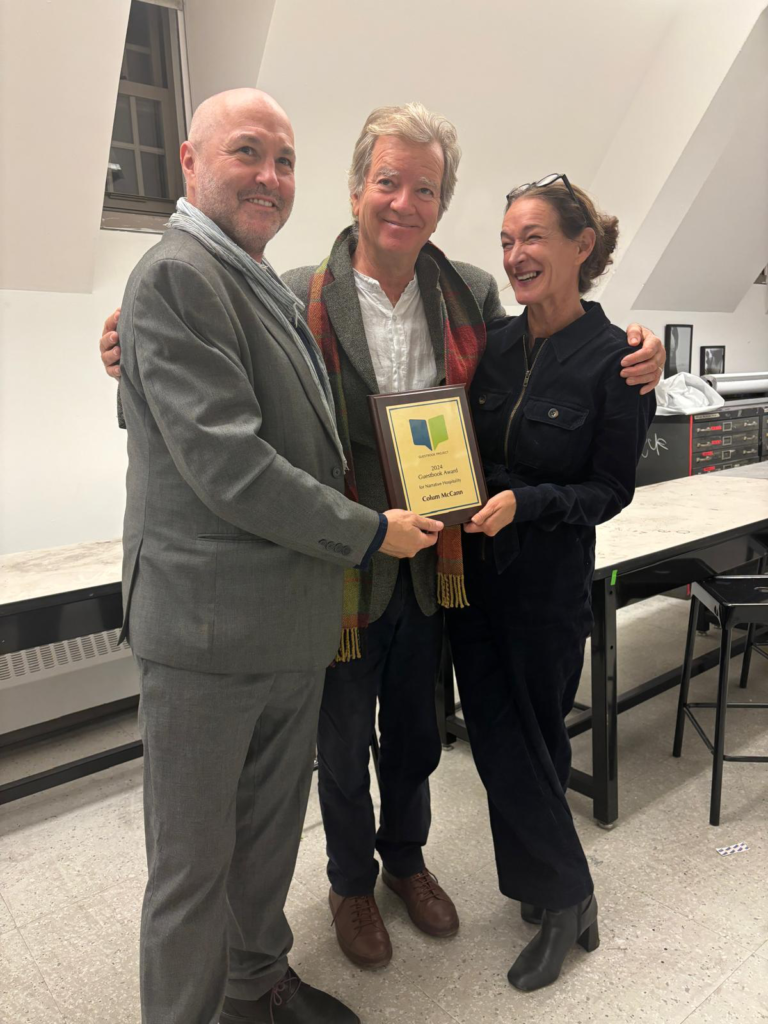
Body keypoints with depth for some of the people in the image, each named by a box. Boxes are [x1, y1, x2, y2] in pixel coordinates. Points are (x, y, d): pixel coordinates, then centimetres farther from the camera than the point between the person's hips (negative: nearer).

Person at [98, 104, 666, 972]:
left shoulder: (473, 295, -1)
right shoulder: (297, 299, -12)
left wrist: (632, 356, -6)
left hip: (432, 565, 3)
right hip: (343, 567, -3)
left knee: (415, 730, 23)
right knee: (343, 742, 17)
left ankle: (405, 855, 53)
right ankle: (351, 881, 46)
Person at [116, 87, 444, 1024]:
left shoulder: (272, 291, 16)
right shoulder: (176, 275, -14)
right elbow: (227, 463, -23)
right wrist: (370, 533, -13)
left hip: (294, 622, 9)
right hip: (208, 628, -9)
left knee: (271, 830, 24)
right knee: (195, 862, 10)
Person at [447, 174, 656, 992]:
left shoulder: (613, 359, -11)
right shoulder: (493, 342, 2)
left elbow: (610, 489, -9)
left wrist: (525, 503, -22)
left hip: (548, 579, -4)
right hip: (470, 566, 5)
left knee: (532, 733, 8)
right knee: (496, 730, 11)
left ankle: (561, 897, 32)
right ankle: (560, 892, 32)